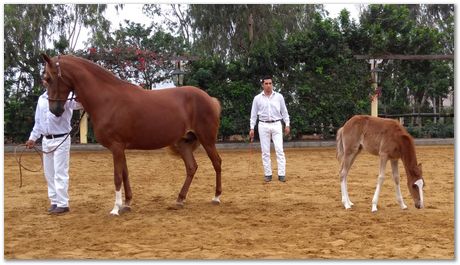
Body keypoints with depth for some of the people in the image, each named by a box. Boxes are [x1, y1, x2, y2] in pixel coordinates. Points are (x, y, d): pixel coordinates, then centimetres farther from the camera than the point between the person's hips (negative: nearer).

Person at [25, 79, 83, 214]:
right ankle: (55, 201, 22)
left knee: (60, 173, -6)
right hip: (46, 140, 7)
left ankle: (63, 204, 0)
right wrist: (33, 138, 16)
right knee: (49, 173, 12)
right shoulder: (41, 99, 10)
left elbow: (78, 103, -32)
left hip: (61, 139, -7)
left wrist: (80, 101, -55)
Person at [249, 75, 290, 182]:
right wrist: (252, 128, 0)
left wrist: (287, 124, 0)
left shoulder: (279, 96, 3)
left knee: (279, 150, -7)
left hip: (276, 125, 0)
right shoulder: (257, 98, 3)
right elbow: (253, 114, 6)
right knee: (265, 151, 2)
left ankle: (281, 174, -6)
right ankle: (268, 174, 8)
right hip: (263, 126, 1)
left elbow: (284, 112, 7)